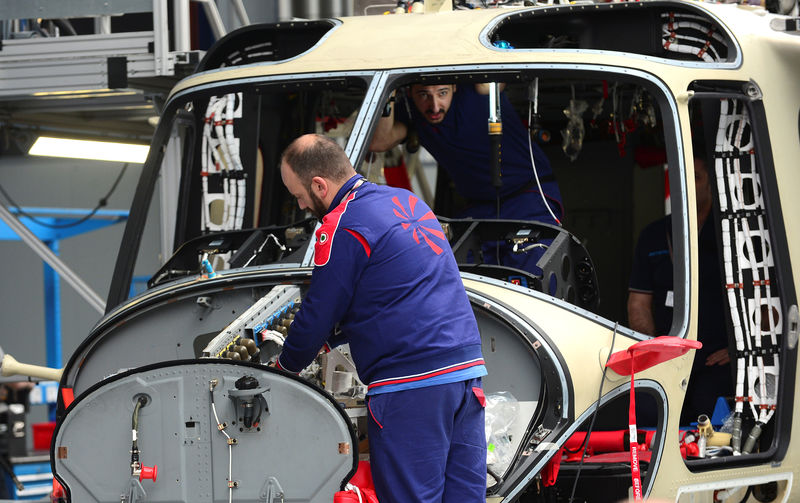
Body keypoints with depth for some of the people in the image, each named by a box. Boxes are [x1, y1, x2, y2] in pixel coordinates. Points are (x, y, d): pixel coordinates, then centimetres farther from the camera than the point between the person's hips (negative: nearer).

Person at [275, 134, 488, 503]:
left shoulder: (341, 227, -8)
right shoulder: (408, 201, 19)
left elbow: (317, 315, 0)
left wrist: (286, 365, 19)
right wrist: (329, 339, 32)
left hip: (411, 387, -8)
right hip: (467, 368, 8)